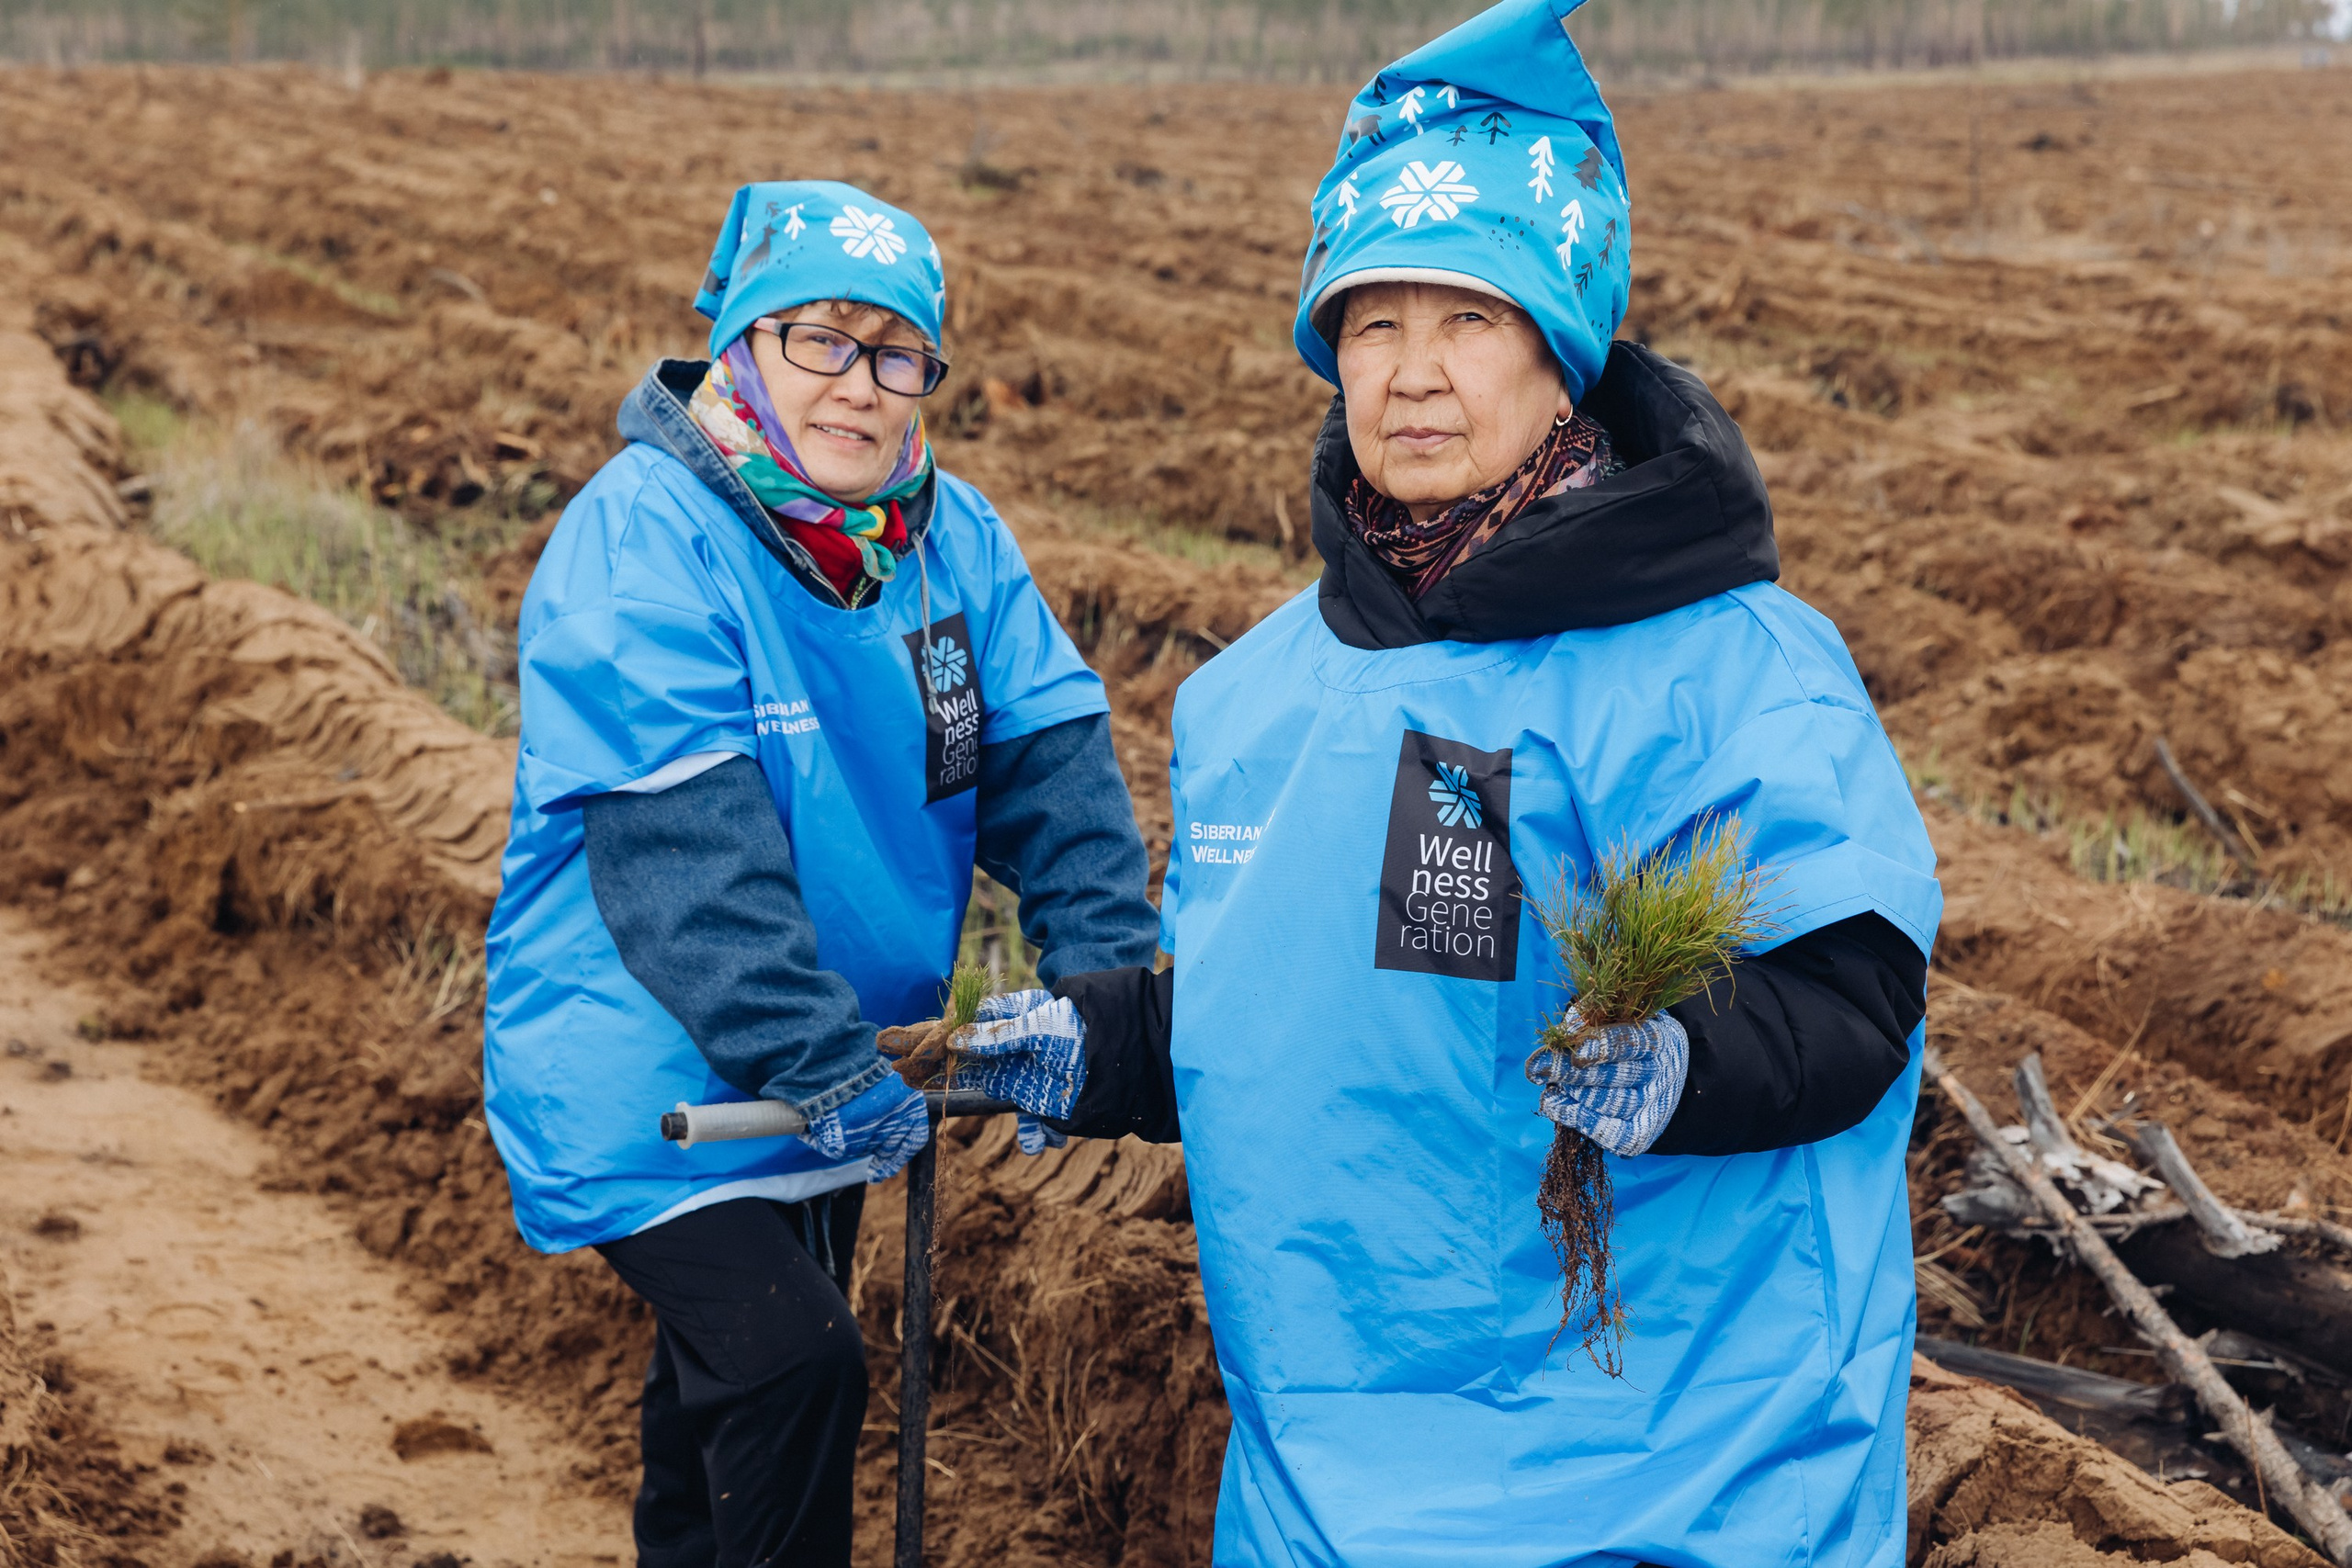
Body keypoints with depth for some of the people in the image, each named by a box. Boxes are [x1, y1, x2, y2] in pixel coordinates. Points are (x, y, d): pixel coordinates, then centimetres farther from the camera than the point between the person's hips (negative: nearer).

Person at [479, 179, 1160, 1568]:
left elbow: (1051, 754, -2)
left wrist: (1108, 971, -16)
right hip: (655, 1073, -7)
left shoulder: (949, 537, -1)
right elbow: (686, 852, -28)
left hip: (827, 1073, 7)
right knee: (793, 1367, -19)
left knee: (727, 1387, 21)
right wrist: (823, 1062, -33)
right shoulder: (642, 542, -21)